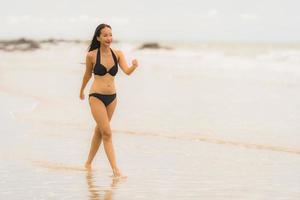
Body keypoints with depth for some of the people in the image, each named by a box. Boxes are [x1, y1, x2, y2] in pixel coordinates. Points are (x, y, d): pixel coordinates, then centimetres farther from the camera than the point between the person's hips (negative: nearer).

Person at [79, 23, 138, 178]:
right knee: (107, 133, -12)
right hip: (96, 97, -5)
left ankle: (88, 162, 35)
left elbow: (127, 71, -13)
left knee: (99, 131, 17)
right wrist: (82, 91, 21)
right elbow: (87, 75, 8)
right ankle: (115, 169, -13)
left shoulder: (117, 54, 0)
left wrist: (134, 66, -35)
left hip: (112, 97, 5)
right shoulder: (91, 55, -8)